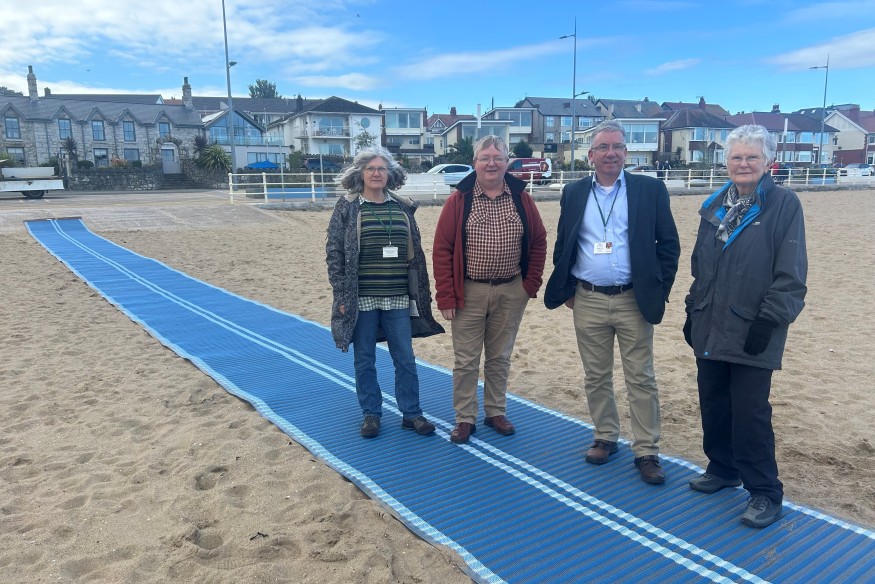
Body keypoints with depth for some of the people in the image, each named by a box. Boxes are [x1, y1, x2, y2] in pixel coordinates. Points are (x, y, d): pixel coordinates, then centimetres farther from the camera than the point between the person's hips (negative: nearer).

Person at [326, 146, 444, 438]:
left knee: (406, 359, 8)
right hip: (361, 299, -2)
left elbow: (416, 253, 10)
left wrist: (420, 293, 7)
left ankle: (411, 413, 22)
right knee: (364, 360, 9)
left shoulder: (403, 208, 7)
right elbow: (334, 253, -3)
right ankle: (371, 414, 25)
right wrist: (341, 294, -9)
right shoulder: (347, 208, -1)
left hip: (398, 299, 2)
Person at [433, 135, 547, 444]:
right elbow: (442, 250, -6)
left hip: (511, 293, 2)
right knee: (466, 360, 5)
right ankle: (465, 418, 19)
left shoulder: (521, 198, 1)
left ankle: (496, 412, 29)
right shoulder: (459, 200, -5)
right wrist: (446, 297, -9)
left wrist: (531, 284, 3)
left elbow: (538, 242, 8)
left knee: (500, 358, 14)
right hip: (469, 293, -2)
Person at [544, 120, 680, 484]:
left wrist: (659, 291, -4)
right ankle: (605, 438, 28)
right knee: (596, 377, 12)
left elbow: (669, 244, 1)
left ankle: (647, 452, 15)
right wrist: (566, 290, 7)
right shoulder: (574, 193, 6)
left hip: (633, 301, -2)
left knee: (641, 380, 4)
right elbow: (562, 246, 12)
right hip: (587, 301, 2)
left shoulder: (650, 189, -1)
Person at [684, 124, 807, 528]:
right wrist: (693, 312, 14)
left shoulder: (784, 204, -6)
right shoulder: (715, 205, 11)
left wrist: (769, 321, -15)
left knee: (751, 413, -1)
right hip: (710, 329, 6)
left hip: (752, 333, -5)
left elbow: (790, 274, -10)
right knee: (713, 405, 14)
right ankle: (723, 468, 33)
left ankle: (764, 492, 15)